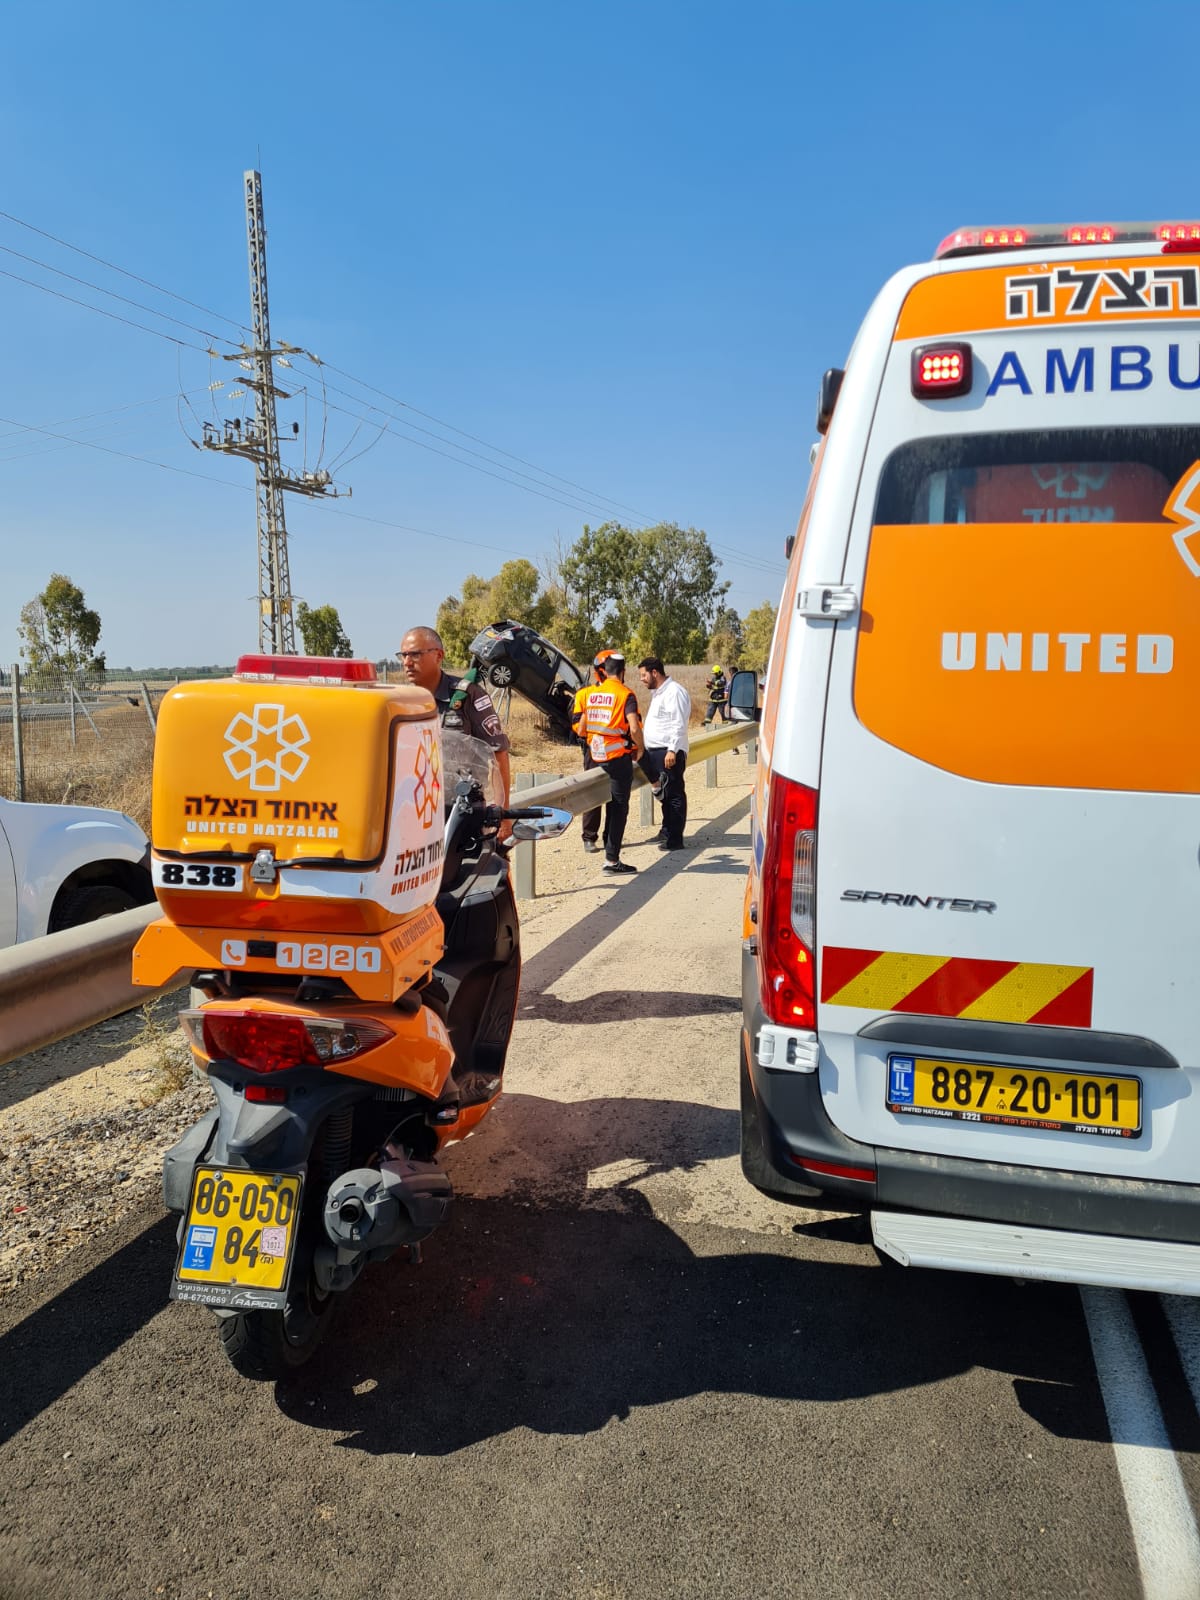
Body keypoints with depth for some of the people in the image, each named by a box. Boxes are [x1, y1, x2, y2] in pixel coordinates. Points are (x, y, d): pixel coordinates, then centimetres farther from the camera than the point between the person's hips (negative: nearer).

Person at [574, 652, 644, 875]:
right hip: (619, 756, -6)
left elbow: (581, 730, 13)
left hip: (598, 756, 6)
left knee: (611, 806, 18)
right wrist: (640, 747, -5)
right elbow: (634, 728, -21)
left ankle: (610, 849, 25)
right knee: (619, 808, 1)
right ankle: (612, 859, 1)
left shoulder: (591, 693, 8)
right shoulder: (625, 694, -10)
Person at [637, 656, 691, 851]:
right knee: (663, 794, 16)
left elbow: (679, 725, -18)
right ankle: (667, 831, 26)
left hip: (669, 752, -10)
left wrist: (672, 750, -23)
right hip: (654, 751, 10)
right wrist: (644, 748, 21)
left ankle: (675, 838, -2)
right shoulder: (656, 692, 19)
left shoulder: (674, 692, -12)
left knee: (674, 794, -5)